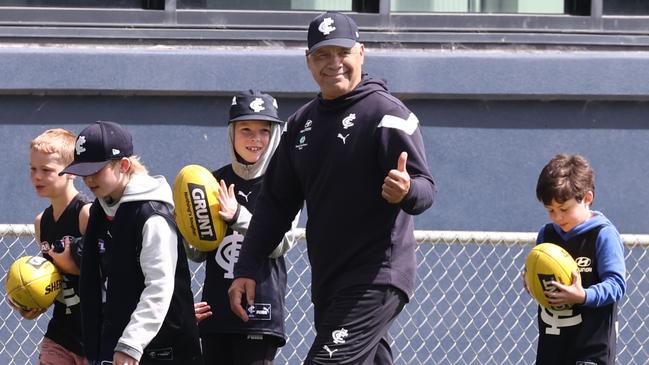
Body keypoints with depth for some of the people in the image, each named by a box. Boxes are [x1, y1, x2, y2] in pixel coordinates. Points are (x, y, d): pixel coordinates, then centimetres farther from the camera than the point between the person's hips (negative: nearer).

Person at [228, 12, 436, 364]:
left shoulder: (387, 113, -7)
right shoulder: (302, 123, 15)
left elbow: (425, 188, -14)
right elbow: (276, 202, 20)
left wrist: (406, 191, -38)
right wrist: (247, 268, 14)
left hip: (376, 279, -8)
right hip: (327, 283, 8)